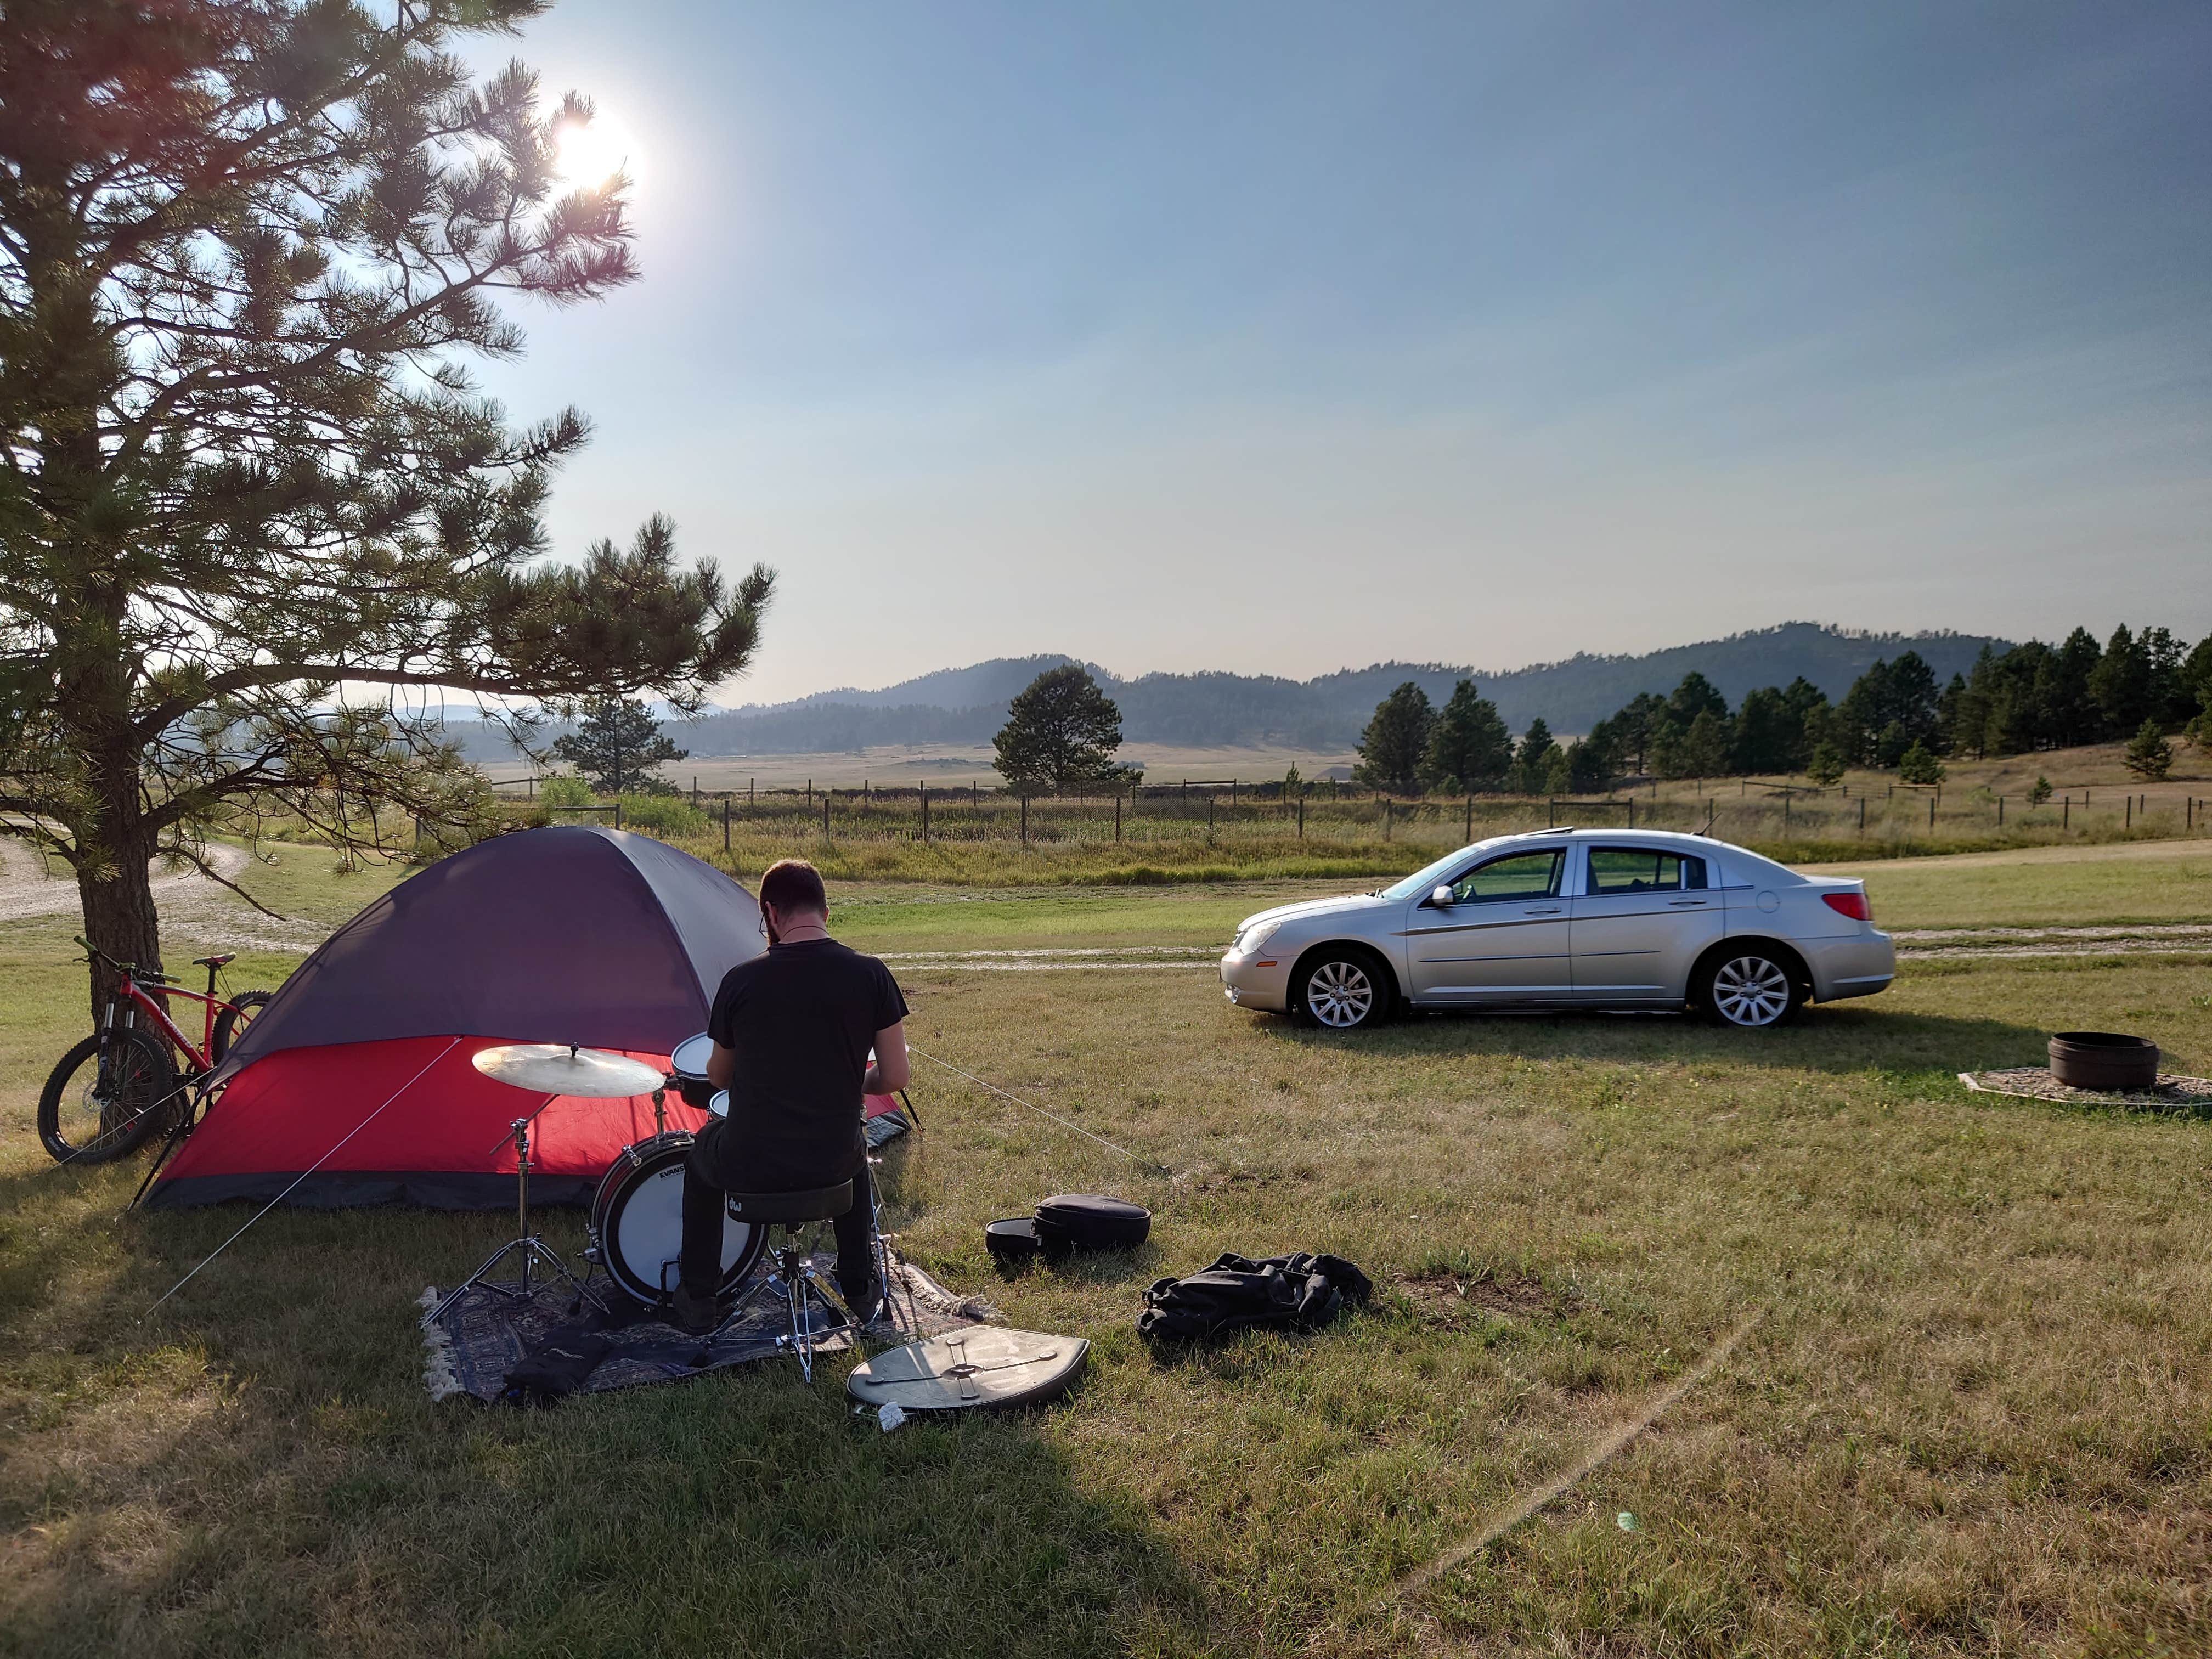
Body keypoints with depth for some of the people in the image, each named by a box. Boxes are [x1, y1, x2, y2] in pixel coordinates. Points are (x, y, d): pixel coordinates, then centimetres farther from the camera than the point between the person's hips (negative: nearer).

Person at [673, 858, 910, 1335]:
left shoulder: (742, 981, -10)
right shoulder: (870, 976, -9)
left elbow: (718, 1078, 5)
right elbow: (895, 1078, -5)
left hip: (748, 1167, -1)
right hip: (832, 1163, 1)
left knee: (703, 1154, 34)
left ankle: (697, 1300, 39)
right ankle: (861, 1291, 41)